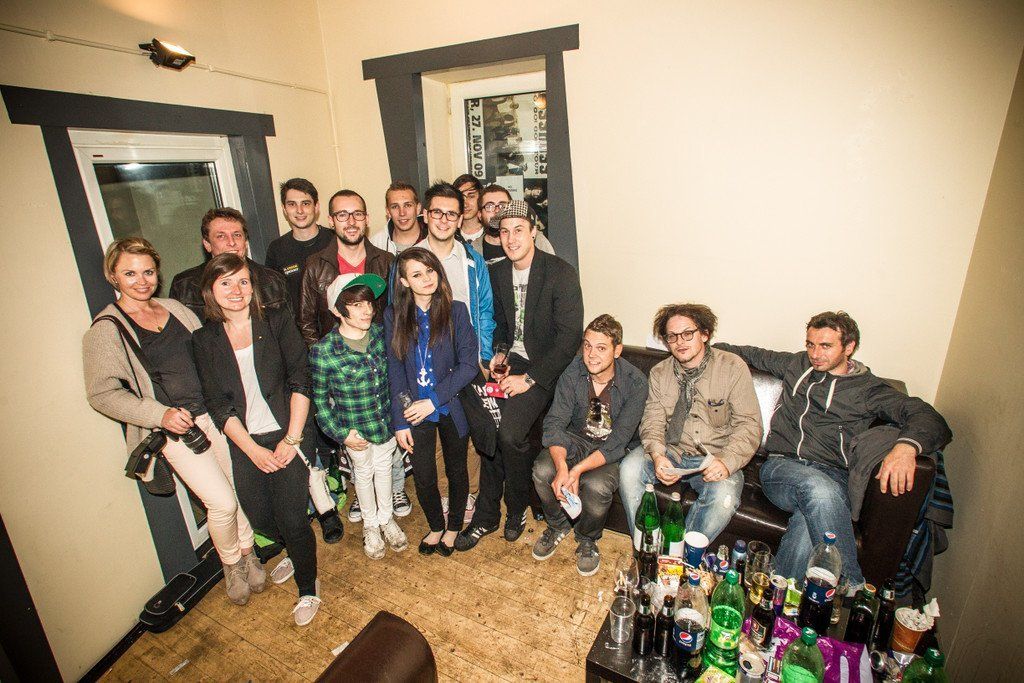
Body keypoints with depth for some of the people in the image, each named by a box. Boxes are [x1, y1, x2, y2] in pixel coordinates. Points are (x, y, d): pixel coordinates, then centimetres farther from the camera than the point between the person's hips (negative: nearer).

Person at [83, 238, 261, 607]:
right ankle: (230, 563, 22)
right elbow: (102, 394, -6)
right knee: (221, 501, -7)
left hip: (214, 412, 5)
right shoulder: (105, 331, -5)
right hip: (173, 429, -4)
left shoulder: (175, 308, 9)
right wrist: (161, 415, -18)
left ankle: (247, 553, 31)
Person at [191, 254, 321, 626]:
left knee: (291, 518, -4)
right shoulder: (204, 340, 3)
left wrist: (291, 439, -13)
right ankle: (294, 553, 43)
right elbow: (218, 404, -1)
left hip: (285, 436, -2)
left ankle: (308, 588, 23)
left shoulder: (278, 321, -2)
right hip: (243, 444, 3)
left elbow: (300, 381, -8)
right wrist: (253, 450, -8)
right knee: (260, 518, 8)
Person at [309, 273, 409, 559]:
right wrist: (341, 434, -12)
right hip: (355, 429, -2)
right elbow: (320, 401, -10)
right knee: (363, 474, 21)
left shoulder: (380, 333, -11)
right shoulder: (323, 352, -22)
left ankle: (387, 518, 49)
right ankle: (370, 524, 48)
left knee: (384, 468, 23)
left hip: (387, 420, 3)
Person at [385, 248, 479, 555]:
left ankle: (453, 527, 43)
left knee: (456, 471, 16)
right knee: (424, 478, 11)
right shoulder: (394, 315, -5)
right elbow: (394, 370, -3)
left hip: (452, 407, -1)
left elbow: (469, 364, -13)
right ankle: (436, 527, 41)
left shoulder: (456, 311, -10)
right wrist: (400, 419, -5)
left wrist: (434, 400, -19)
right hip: (414, 411, 1)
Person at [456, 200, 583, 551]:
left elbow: (570, 337, -18)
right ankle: (486, 516, 9)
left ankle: (517, 509, 8)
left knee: (509, 432, -23)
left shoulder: (561, 273, -14)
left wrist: (529, 378, -19)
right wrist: (500, 353, 1)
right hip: (512, 360, 5)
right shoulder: (498, 272, 7)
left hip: (546, 366, -5)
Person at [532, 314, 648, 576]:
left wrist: (577, 470, -34)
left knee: (596, 486, -32)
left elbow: (618, 441, -23)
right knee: (542, 470, -25)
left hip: (615, 451, -2)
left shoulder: (635, 383, -21)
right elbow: (554, 422, -17)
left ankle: (587, 540, 4)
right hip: (576, 439, 3)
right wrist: (562, 467, -35)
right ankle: (558, 526, 9)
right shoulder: (573, 372, -13)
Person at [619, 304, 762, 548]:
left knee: (723, 495, -32)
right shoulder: (659, 373, 4)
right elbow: (652, 421, -1)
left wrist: (726, 462, -26)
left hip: (715, 460, -2)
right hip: (671, 452, 2)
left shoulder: (732, 367, -6)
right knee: (629, 469, -24)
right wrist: (657, 455, -23)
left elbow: (748, 424, -9)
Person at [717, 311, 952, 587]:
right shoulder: (797, 365, 19)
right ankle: (851, 588, -33)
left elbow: (929, 418, -2)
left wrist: (906, 446, -26)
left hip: (832, 476, -1)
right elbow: (753, 354, 32)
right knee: (818, 488, -37)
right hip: (780, 466, 1)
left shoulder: (868, 389, 11)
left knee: (809, 520, -38)